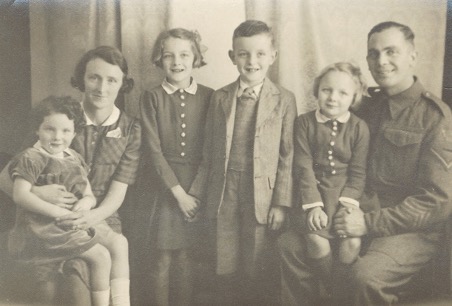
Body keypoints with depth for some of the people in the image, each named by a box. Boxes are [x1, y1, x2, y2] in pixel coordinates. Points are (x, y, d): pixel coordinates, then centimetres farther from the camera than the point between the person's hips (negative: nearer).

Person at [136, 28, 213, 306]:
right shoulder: (152, 97, 0)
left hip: (195, 187, 1)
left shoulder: (208, 97, 2)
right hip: (162, 186, -1)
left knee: (185, 255, 7)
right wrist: (178, 191, -10)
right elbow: (153, 150, -5)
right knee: (163, 257, 3)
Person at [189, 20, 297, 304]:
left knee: (256, 274, 7)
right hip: (223, 197, 2)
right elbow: (209, 154, 8)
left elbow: (288, 156, -3)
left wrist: (281, 203, -8)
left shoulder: (284, 99, -2)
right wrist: (197, 194, 6)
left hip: (261, 197, -2)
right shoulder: (219, 98, 5)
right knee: (225, 271, 11)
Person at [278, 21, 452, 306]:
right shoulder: (368, 107, 10)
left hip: (414, 229, -6)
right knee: (290, 243, -10)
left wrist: (370, 223, -19)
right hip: (362, 212, 6)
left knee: (366, 275, -33)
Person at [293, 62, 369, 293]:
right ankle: (329, 288, 3)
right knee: (315, 237, -23)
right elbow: (303, 166, -5)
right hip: (313, 190, 0)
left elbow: (358, 172, 1)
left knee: (352, 241, -20)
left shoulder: (359, 128, 2)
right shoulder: (304, 122, 0)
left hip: (345, 192, 1)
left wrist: (348, 204, -13)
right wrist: (313, 204, -15)